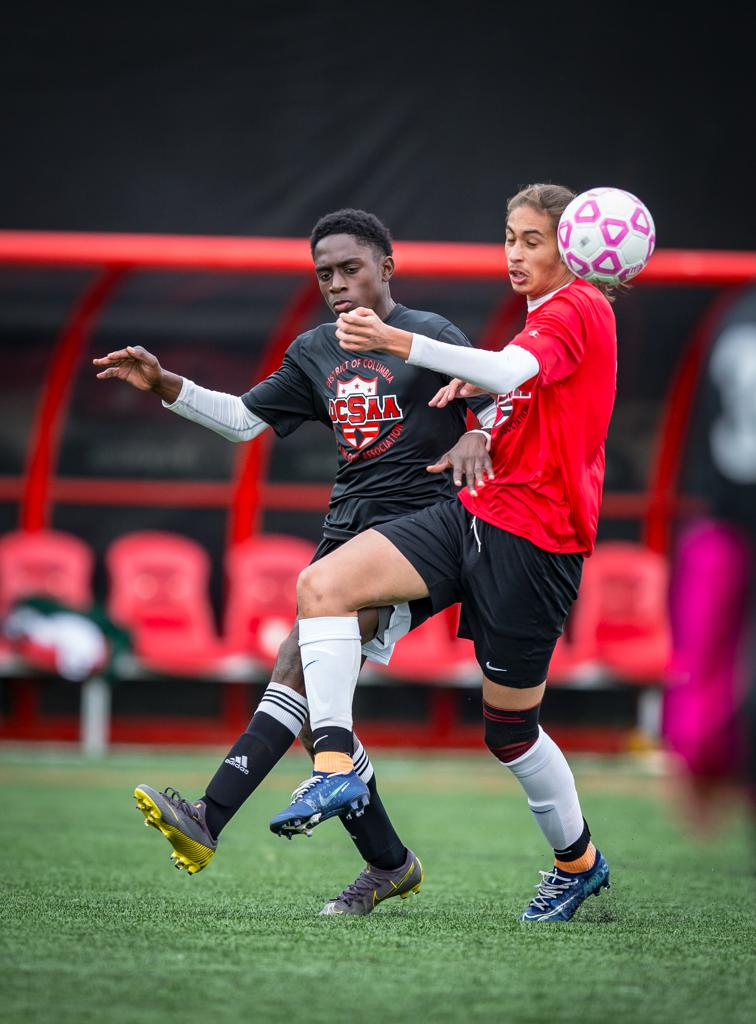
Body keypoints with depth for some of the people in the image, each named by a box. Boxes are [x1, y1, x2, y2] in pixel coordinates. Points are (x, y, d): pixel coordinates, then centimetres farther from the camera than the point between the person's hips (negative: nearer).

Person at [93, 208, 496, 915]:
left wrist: (476, 437, -24)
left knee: (306, 652, -25)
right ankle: (388, 864, 10)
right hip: (346, 528, 7)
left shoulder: (430, 336, -1)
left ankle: (209, 819, -35)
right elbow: (244, 418, 21)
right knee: (314, 702, -3)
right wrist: (164, 385, 9)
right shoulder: (314, 352, 17)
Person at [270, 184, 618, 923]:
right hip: (475, 512, 9)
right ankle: (334, 765, -17)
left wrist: (397, 343, -42)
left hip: (532, 540, -9)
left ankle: (578, 859, 23)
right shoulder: (549, 316, 18)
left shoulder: (579, 309, -10)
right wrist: (473, 385, 13)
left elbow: (511, 370, -30)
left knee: (510, 731, 2)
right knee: (322, 584, -13)